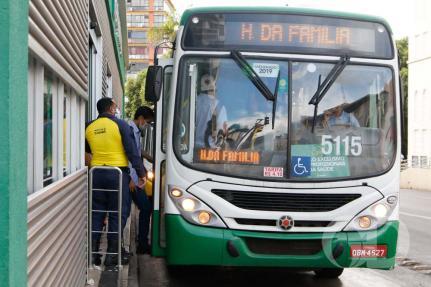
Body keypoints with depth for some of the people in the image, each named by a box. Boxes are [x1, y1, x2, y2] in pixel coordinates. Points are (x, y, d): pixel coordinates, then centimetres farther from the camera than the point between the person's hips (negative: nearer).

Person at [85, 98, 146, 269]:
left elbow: (87, 150, 18)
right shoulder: (120, 125, -6)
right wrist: (141, 172, -4)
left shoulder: (89, 128, 6)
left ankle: (92, 253, 12)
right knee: (118, 214, 3)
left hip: (97, 173, 4)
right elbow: (132, 151, -8)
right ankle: (112, 257, 3)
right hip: (118, 173, -4)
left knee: (96, 214, 12)